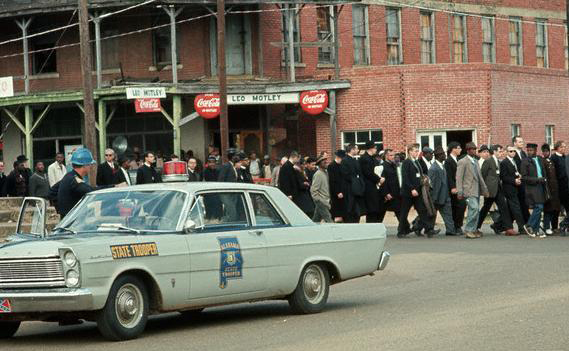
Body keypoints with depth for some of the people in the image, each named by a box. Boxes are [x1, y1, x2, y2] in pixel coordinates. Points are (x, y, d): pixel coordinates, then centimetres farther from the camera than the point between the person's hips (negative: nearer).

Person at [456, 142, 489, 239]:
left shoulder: (476, 161, 18)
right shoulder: (463, 162, -7)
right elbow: (459, 178, -10)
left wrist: (484, 189, 18)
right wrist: (460, 192, -16)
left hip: (477, 190, 8)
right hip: (469, 190, -8)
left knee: (476, 210, 9)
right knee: (474, 208, -19)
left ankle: (473, 230, 18)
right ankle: (468, 231, -14)